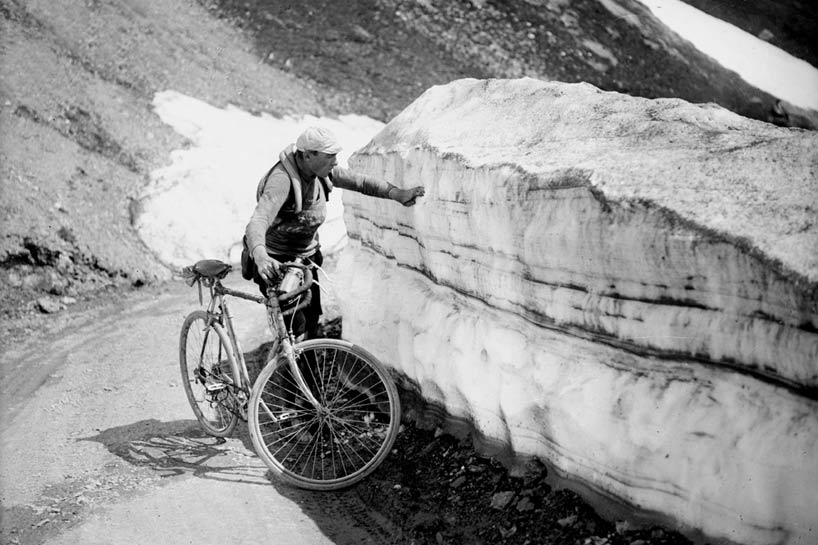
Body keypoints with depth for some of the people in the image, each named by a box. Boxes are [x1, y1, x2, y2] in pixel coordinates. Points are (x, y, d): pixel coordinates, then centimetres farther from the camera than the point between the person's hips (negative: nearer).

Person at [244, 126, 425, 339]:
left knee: (312, 322, 15)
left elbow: (357, 181, -4)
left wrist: (397, 193, -18)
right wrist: (260, 257, -64)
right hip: (277, 265, -8)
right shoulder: (282, 179, -32)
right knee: (295, 328, -14)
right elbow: (257, 221, -45)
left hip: (307, 257, 8)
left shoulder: (320, 170, -8)